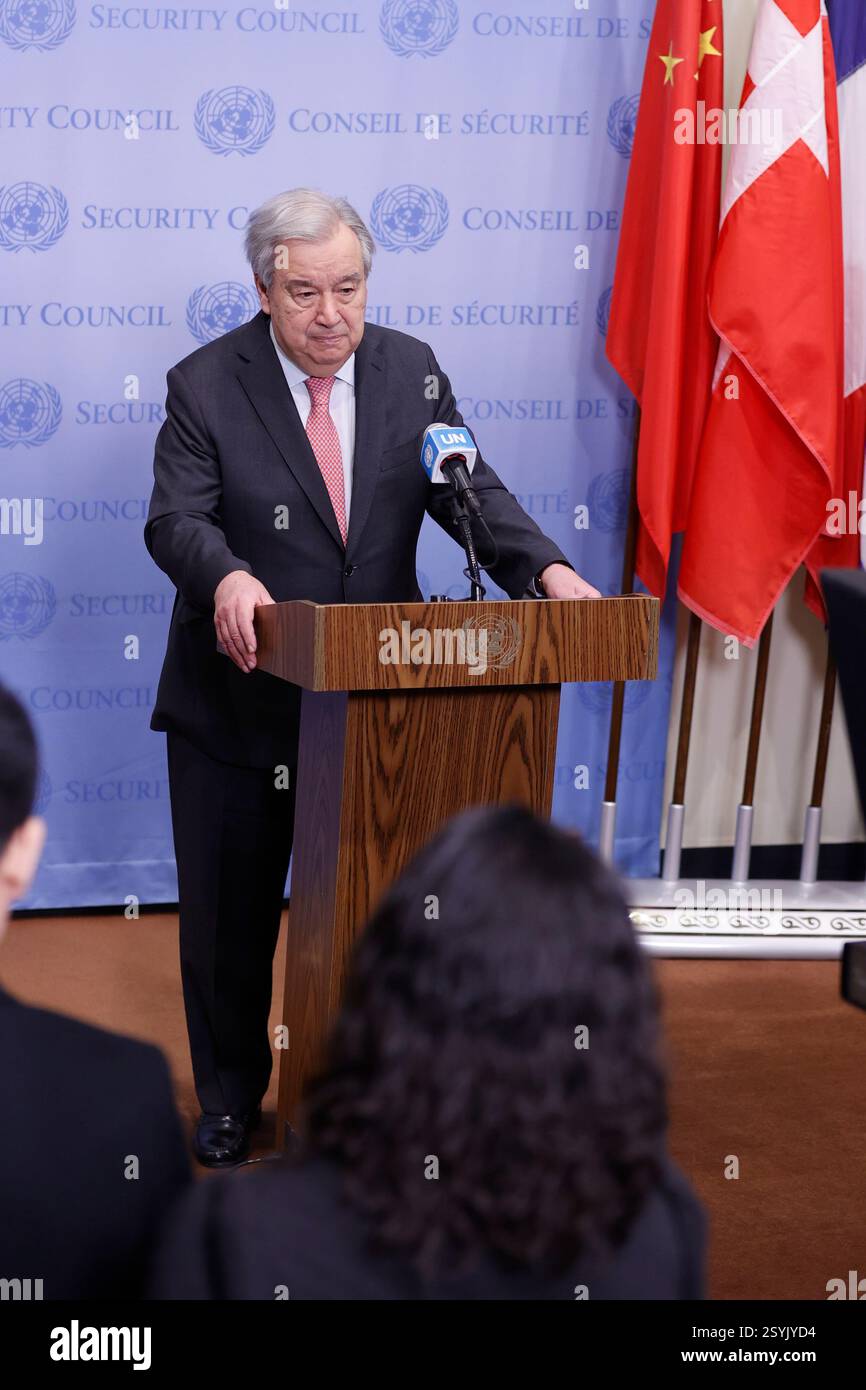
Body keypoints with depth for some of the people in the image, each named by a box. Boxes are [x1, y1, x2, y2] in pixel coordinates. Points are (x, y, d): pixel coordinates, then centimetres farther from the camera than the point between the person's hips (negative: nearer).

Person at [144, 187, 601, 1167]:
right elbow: (175, 517, -18)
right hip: (237, 703, -1)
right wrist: (226, 577, -41)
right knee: (228, 912, 11)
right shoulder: (205, 385, -8)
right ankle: (230, 1100, 31)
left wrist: (546, 569, -25)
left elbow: (469, 491, -6)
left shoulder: (411, 370, 0)